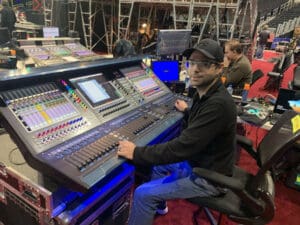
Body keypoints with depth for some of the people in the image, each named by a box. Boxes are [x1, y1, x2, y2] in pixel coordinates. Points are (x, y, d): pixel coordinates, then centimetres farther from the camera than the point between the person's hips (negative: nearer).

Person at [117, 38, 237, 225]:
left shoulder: (218, 103, -32)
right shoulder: (205, 93, -1)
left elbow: (183, 146, -34)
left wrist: (136, 153, -27)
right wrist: (187, 111, 33)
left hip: (209, 177, -10)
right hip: (198, 161, 10)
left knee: (142, 194, -10)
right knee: (158, 160, 25)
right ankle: (158, 205, 44)